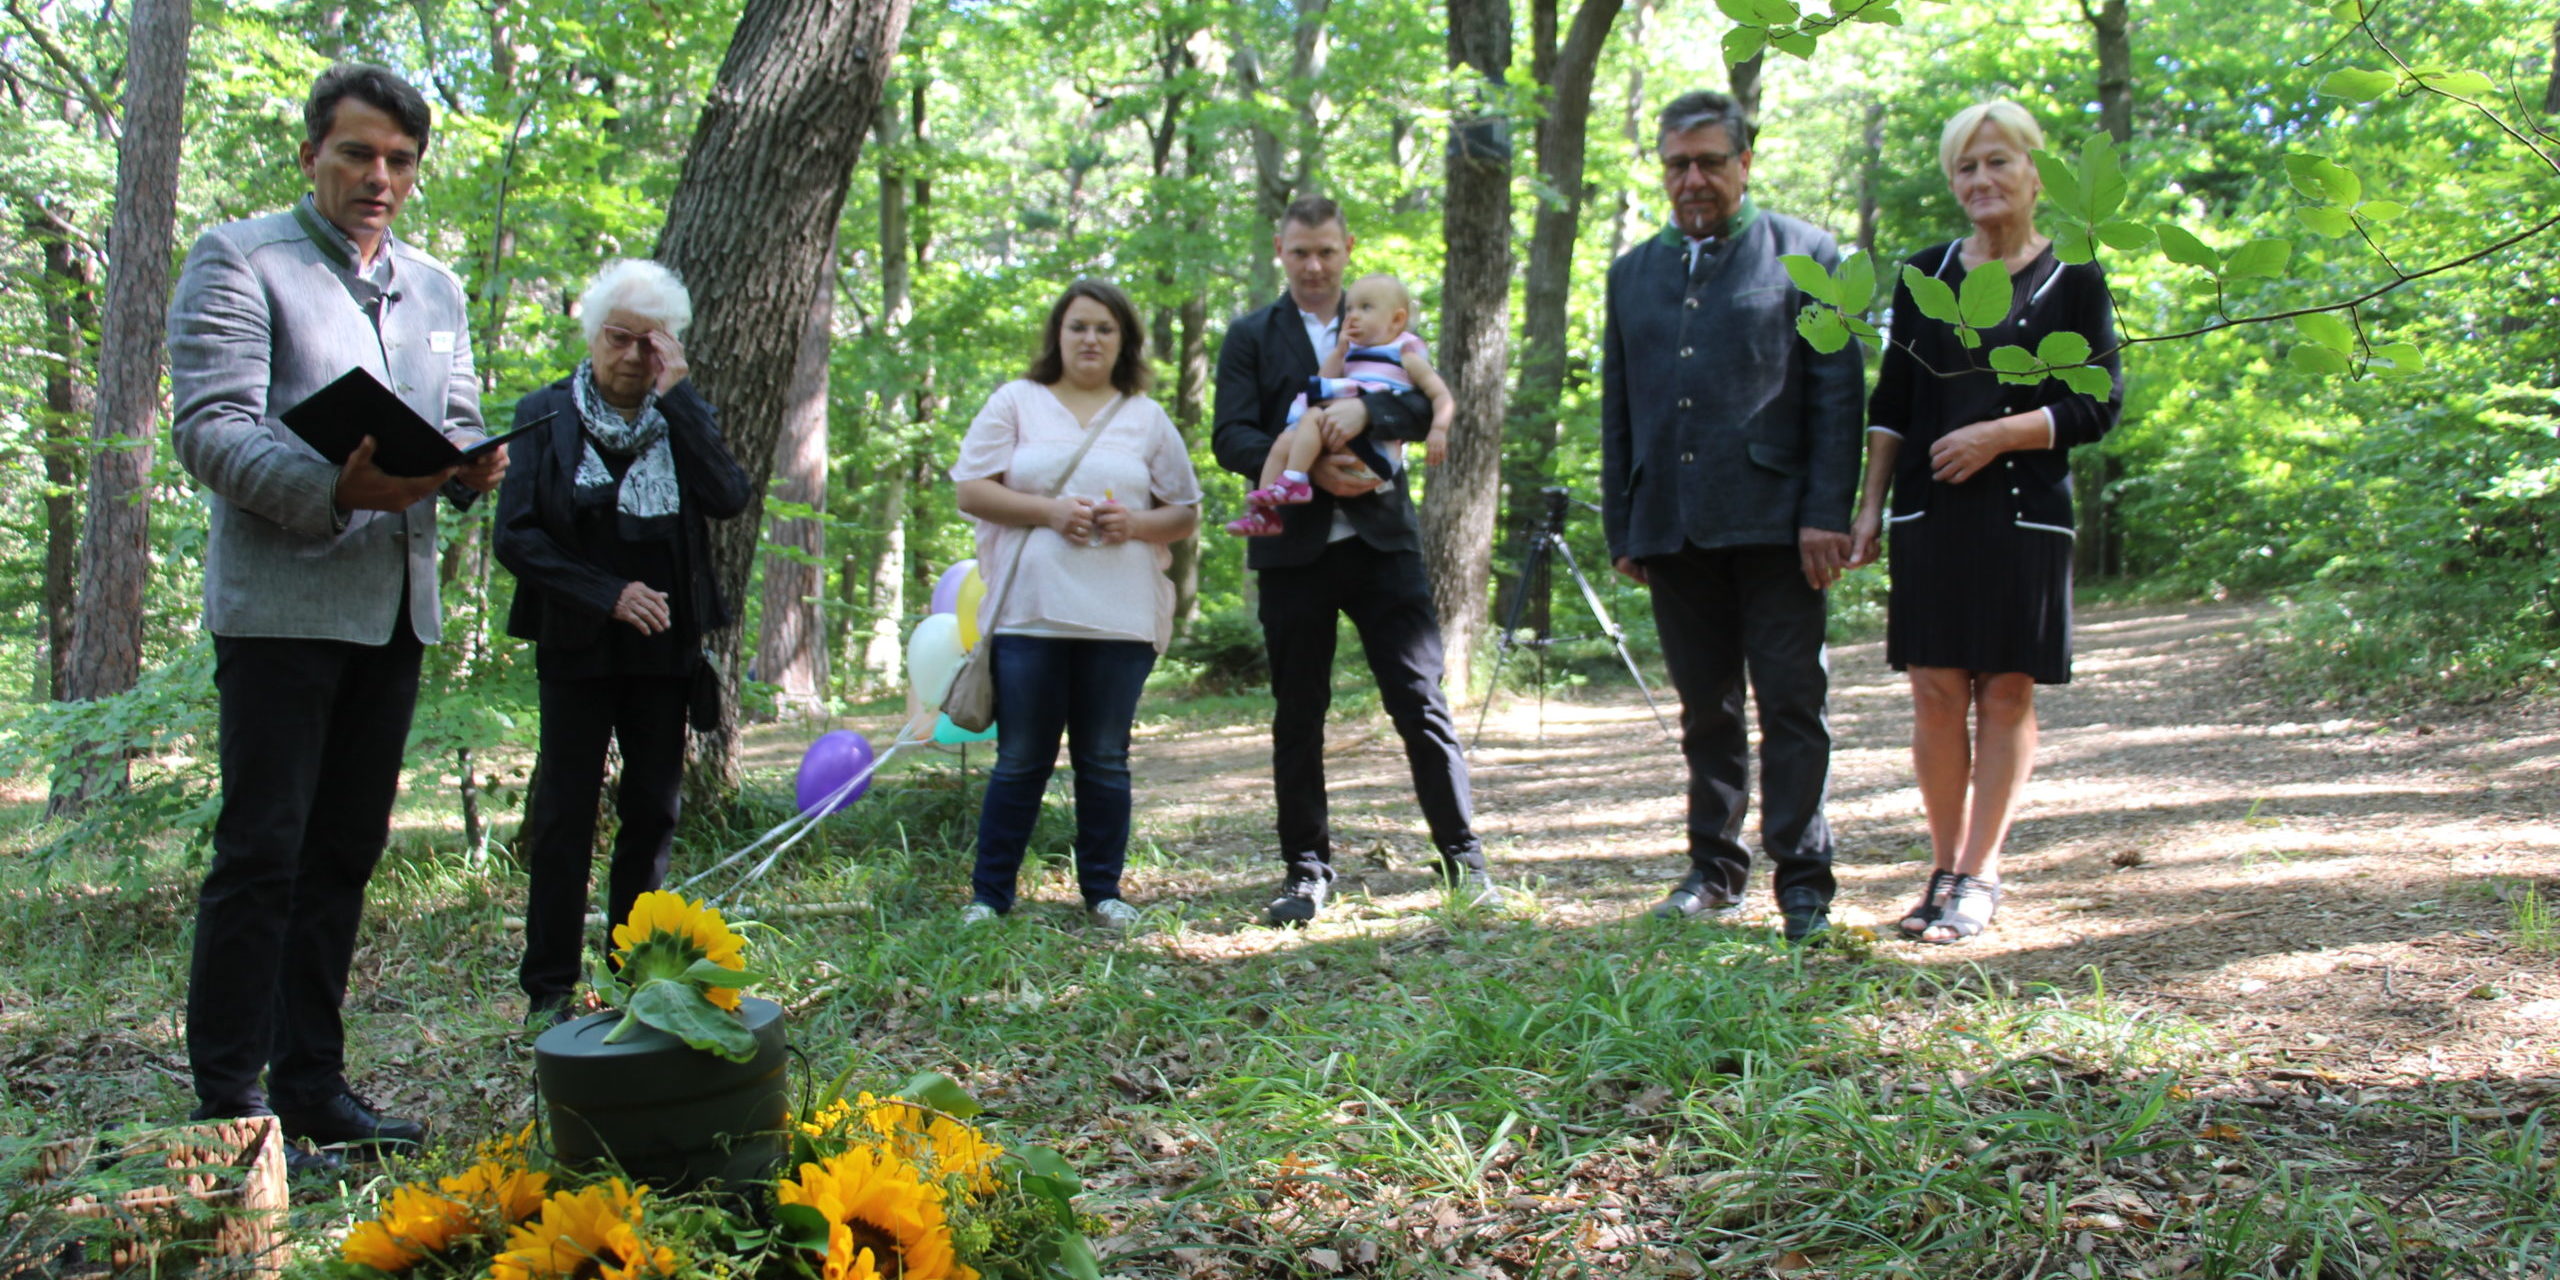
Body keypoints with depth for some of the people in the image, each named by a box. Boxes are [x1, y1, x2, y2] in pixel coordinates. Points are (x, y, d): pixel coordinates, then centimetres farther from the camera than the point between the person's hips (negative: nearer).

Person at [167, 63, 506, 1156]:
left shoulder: (434, 287, 19)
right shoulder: (237, 259, -1)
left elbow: (457, 426, 21)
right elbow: (209, 429, -11)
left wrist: (473, 466, -4)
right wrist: (335, 488, -27)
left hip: (396, 604, 6)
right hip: (280, 602, -6)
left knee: (345, 854, 10)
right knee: (260, 856, -5)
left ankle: (311, 1084, 18)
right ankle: (228, 1100, 4)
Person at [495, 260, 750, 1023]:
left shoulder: (684, 417, 8)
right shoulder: (544, 415, 2)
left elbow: (730, 499, -11)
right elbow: (515, 536, -5)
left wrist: (677, 396, -11)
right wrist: (608, 593, -15)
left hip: (663, 647, 2)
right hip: (576, 647, -2)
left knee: (654, 812, 6)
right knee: (564, 815, -1)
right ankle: (549, 989, 5)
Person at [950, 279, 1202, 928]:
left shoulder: (1147, 418, 13)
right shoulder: (1015, 402, 9)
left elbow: (1185, 513, 13)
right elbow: (971, 490, 1)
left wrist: (1135, 523, -8)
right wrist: (1049, 512, -11)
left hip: (1121, 617, 1)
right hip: (1029, 612, -1)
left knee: (1105, 760, 7)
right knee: (1020, 761, 2)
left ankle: (1103, 892, 17)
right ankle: (989, 894, 12)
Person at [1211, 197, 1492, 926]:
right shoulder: (1251, 337, 9)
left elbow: (1428, 409, -2)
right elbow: (1232, 438, -3)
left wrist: (1366, 411, -22)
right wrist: (1310, 470, -19)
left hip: (1381, 538, 0)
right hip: (1294, 546, 0)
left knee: (1421, 700, -3)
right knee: (1298, 716, 5)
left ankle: (1464, 859, 5)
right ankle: (1307, 872, 15)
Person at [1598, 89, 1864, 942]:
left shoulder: (1804, 256, 5)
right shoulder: (1633, 273, 18)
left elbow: (1838, 392, -2)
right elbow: (1617, 412, 17)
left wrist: (1828, 513, -11)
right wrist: (1620, 529, 11)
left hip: (1774, 521, -4)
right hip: (1673, 527, 4)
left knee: (1791, 703, -2)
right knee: (1705, 708, 10)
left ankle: (1802, 879, 5)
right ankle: (1716, 870, 20)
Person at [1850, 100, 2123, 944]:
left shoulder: (2072, 281, 3)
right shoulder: (1924, 275, 12)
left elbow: (2099, 405, -1)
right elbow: (1890, 401, 13)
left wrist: (1999, 433, -13)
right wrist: (1869, 504, 7)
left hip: (2024, 516, -2)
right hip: (1929, 515, 2)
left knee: (2007, 694, -1)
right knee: (1936, 694, 0)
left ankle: (1979, 875, 5)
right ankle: (1944, 867, 10)